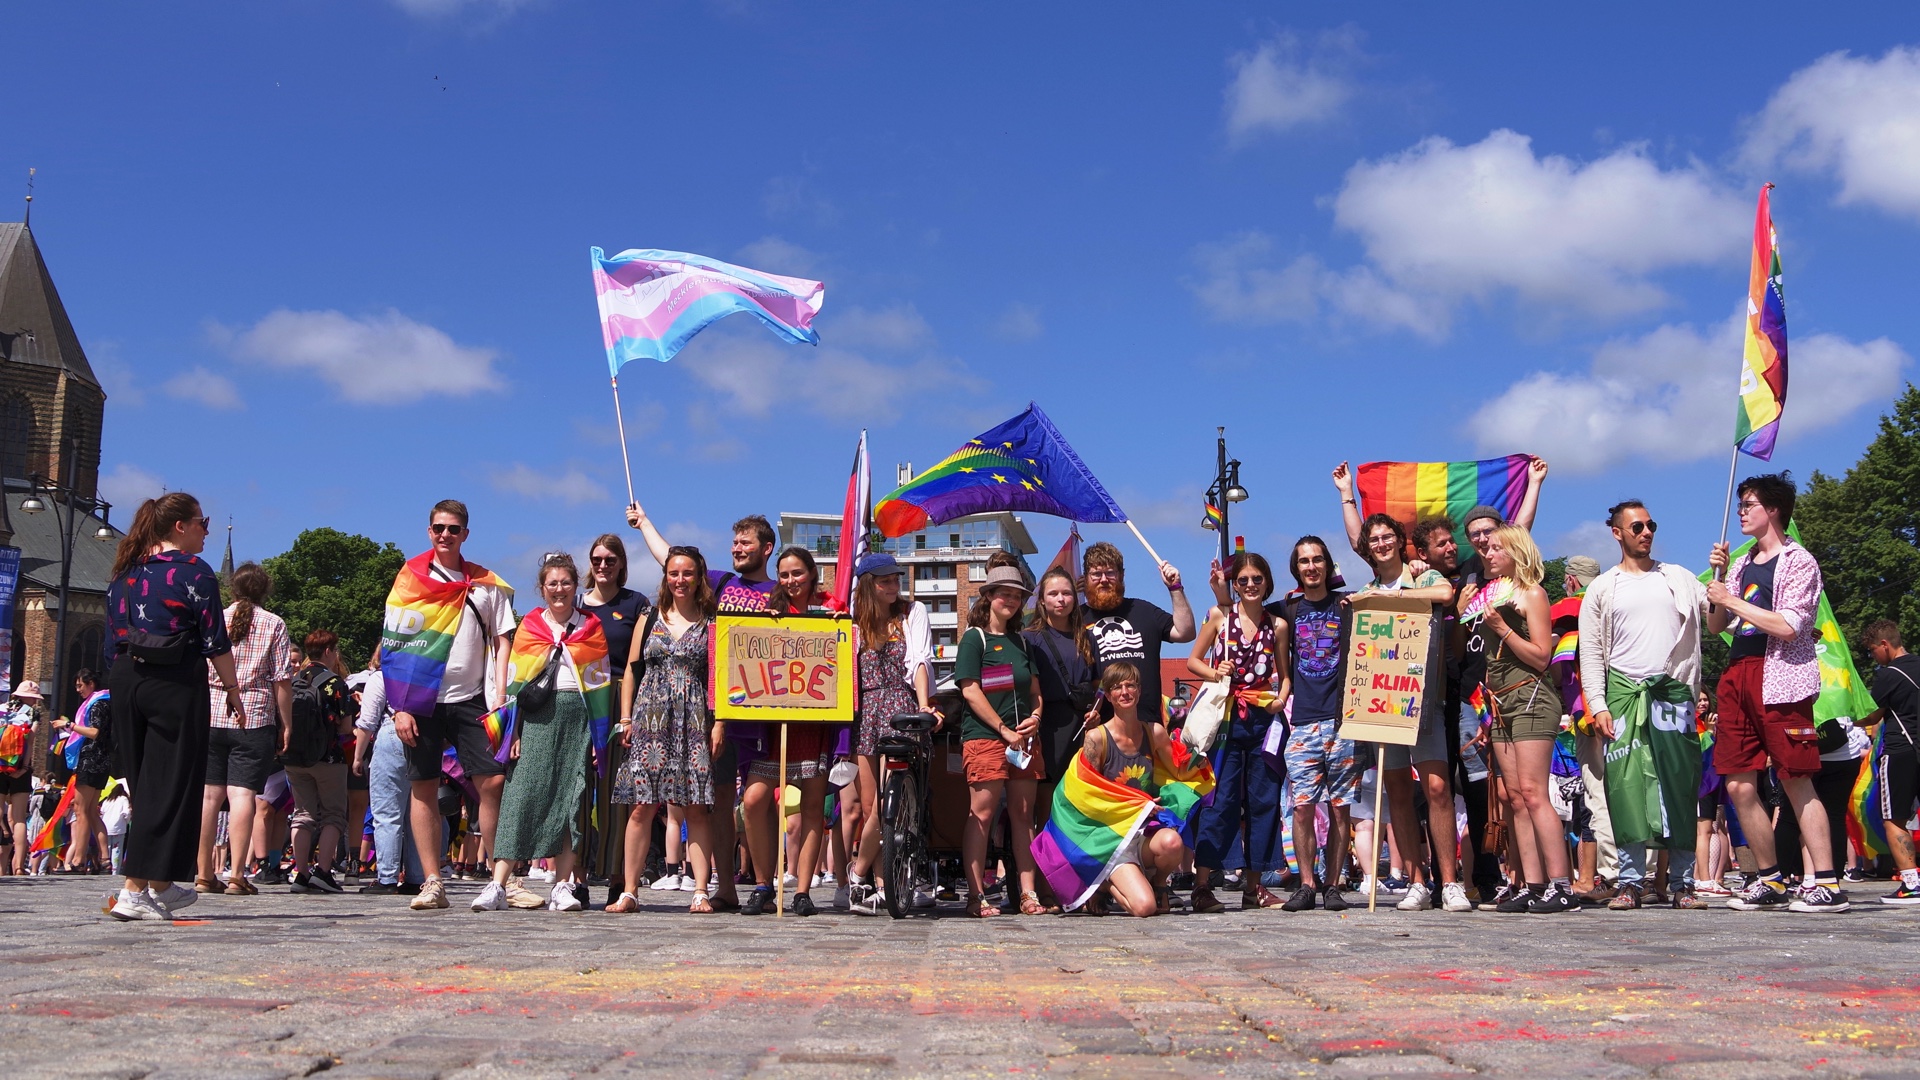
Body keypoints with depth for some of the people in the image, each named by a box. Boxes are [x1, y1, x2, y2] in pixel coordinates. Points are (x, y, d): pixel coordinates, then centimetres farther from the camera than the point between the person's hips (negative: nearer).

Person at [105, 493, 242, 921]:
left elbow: (114, 634, 16)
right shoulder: (193, 570, -5)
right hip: (176, 682, -7)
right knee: (169, 786, -3)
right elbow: (215, 640, -9)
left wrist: (126, 678, 20)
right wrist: (232, 689, -2)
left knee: (142, 784, 14)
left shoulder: (125, 572, 15)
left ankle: (161, 885, 23)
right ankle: (135, 892, -8)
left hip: (125, 679, 7)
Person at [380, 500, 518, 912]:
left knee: (493, 782, -6)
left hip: (470, 698, 1)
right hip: (422, 701, -1)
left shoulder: (485, 584, 8)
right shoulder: (410, 579, 4)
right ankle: (432, 883, 7)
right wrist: (400, 707, -6)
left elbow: (502, 640, 9)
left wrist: (499, 699, -2)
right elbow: (393, 647, 1)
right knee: (424, 789, 1)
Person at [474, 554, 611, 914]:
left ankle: (562, 887, 0)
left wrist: (598, 735, 2)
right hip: (537, 719, 0)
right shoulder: (529, 626, 12)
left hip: (578, 718, 0)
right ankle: (497, 885, -13)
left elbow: (600, 682, 9)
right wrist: (515, 732, 0)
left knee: (572, 800, -3)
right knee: (521, 796, -9)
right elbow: (516, 682, 10)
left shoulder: (591, 627, 11)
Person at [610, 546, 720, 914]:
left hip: (695, 724, -1)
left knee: (697, 808, -4)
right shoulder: (649, 620, 14)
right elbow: (631, 672, 14)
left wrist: (720, 723, -5)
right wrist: (626, 719, 5)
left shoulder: (712, 625, 8)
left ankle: (701, 892, -2)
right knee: (641, 805, -3)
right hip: (650, 722, 2)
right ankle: (629, 892, 1)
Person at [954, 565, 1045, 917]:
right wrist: (1003, 729, -12)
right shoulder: (975, 638, 1)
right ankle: (976, 896, -5)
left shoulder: (1021, 642, 20)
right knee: (982, 813, -8)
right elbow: (970, 690, -7)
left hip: (1024, 739, 6)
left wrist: (1035, 717, -1)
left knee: (1023, 814, 5)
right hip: (984, 737, -6)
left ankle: (1028, 893, 7)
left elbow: (1035, 690, 21)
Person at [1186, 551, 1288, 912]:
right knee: (1219, 800, -6)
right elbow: (1193, 660, 7)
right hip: (1226, 719, -3)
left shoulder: (1277, 626, 10)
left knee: (1263, 800, 5)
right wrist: (1214, 673, -12)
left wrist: (1281, 699, -5)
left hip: (1263, 720, 3)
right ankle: (1202, 886, -4)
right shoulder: (1219, 615, 5)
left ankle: (1253, 886, 14)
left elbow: (1284, 674, 15)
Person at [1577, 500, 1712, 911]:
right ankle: (1631, 881, -3)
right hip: (1623, 692, 0)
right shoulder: (1602, 588, 12)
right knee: (1625, 785, -7)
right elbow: (1590, 653, 6)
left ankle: (1682, 883, 2)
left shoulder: (1679, 578, 14)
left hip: (1673, 691, 1)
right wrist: (1597, 704, -4)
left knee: (1679, 785, -2)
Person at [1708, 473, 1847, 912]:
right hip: (1737, 677, 7)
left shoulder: (1798, 561, -2)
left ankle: (1827, 883, -9)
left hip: (1780, 678, -7)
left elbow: (1788, 626, -14)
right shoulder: (1742, 565, 19)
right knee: (1739, 786, 2)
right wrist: (1718, 577, 6)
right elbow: (1715, 626, 18)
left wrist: (1732, 600, -8)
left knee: (1796, 781, -10)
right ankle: (1771, 880, 10)